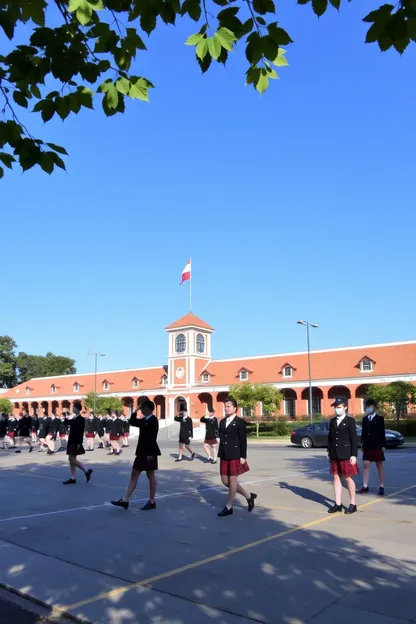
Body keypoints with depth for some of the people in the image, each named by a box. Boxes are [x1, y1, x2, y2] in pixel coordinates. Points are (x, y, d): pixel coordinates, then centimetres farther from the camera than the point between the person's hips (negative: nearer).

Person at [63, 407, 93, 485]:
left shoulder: (81, 419, -13)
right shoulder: (74, 418, 13)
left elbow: (81, 432, -18)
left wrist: (79, 443, -21)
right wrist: (68, 418, -4)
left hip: (76, 442, -9)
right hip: (72, 441, 9)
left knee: (72, 460, -9)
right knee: (72, 460, 9)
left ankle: (86, 471, -3)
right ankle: (73, 478, 13)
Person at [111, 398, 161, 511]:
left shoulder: (153, 420, -14)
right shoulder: (144, 420, 12)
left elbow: (152, 438, -21)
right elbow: (132, 422, 18)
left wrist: (150, 453, -25)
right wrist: (135, 411, 6)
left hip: (149, 452, -9)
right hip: (142, 451, 9)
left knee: (150, 476, 2)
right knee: (134, 475, 7)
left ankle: (152, 502, 13)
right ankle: (125, 500, 8)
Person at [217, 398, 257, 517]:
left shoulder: (240, 422, -8)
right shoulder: (222, 421, 11)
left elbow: (243, 440, -10)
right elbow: (221, 439, 14)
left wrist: (243, 456, -13)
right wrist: (221, 455, 13)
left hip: (235, 455, -7)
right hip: (224, 456, 7)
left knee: (232, 480, 1)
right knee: (225, 481, 8)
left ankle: (229, 507, 14)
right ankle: (249, 496, 24)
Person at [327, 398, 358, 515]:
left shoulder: (350, 421, -6)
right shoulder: (332, 421, 10)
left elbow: (354, 439, -9)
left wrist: (353, 455, -13)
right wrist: (329, 453, 10)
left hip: (346, 455, -5)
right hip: (335, 455, 5)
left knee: (348, 478, 2)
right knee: (336, 478, 7)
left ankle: (352, 504, 15)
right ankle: (338, 504, 15)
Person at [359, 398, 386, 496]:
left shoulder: (379, 418, -2)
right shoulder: (365, 419, 9)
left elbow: (382, 433, -5)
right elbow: (363, 432, 10)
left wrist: (383, 445, -8)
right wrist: (362, 444, 7)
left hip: (377, 446, -4)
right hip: (367, 446, 4)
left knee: (379, 466, 6)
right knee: (366, 465, 1)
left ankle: (381, 487, 12)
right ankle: (365, 487, 3)